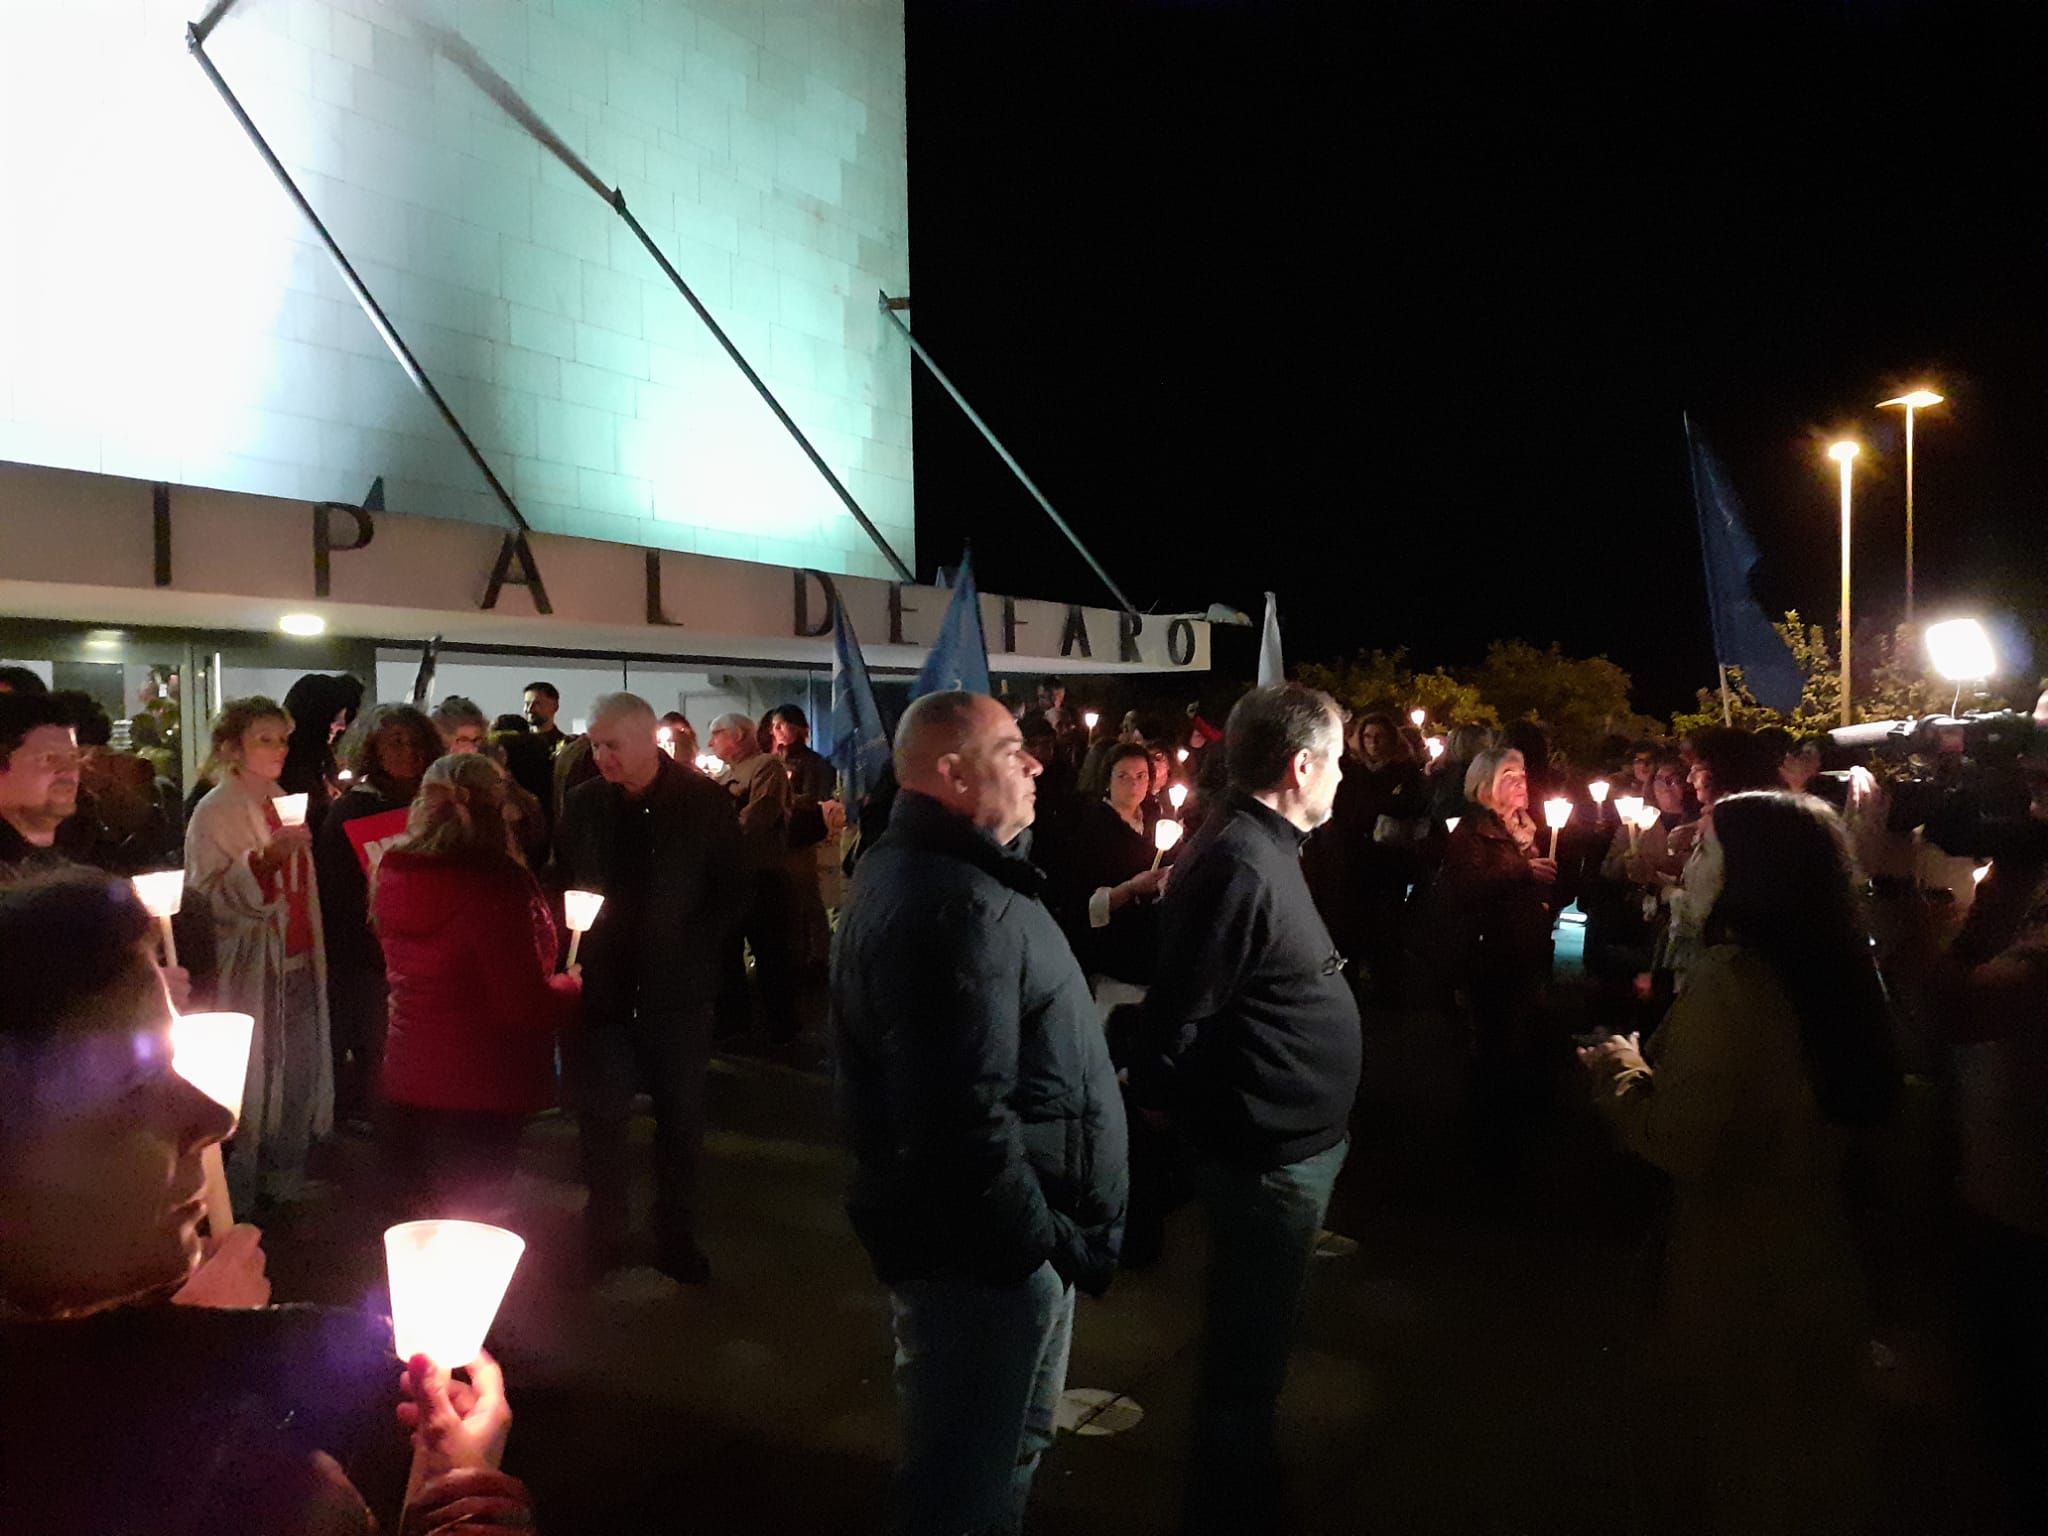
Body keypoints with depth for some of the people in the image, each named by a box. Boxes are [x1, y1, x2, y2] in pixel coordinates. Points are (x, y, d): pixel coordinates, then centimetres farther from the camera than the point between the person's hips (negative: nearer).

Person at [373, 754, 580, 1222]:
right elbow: (526, 1004, -21)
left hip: (404, 1081, 6)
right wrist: (572, 987, -1)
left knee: (418, 1234, 19)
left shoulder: (394, 877, -1)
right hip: (480, 1090, -6)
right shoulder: (495, 886, -22)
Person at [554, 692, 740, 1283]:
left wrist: (697, 957, -10)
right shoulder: (583, 803, 1)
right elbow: (561, 885, 7)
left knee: (680, 1121, 9)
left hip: (677, 990, -1)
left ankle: (677, 1240, 24)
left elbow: (728, 894, -1)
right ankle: (603, 1237, 24)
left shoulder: (705, 802, -5)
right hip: (601, 987, 2)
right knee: (600, 1117, 7)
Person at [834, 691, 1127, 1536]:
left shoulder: (918, 868, 10)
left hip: (966, 1229, 11)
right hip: (984, 1247, -11)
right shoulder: (958, 905, -27)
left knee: (998, 1447, 28)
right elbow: (966, 1118, -32)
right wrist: (1040, 1242, -22)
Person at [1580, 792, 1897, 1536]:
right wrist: (1654, 1068, 11)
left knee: (1734, 1458, 12)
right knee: (1801, 1452, 23)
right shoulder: (1835, 965, 1)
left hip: (1739, 1264, -7)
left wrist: (1622, 1070, -9)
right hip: (1814, 1251, 7)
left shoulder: (1730, 977, -24)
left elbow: (1682, 1142, -25)